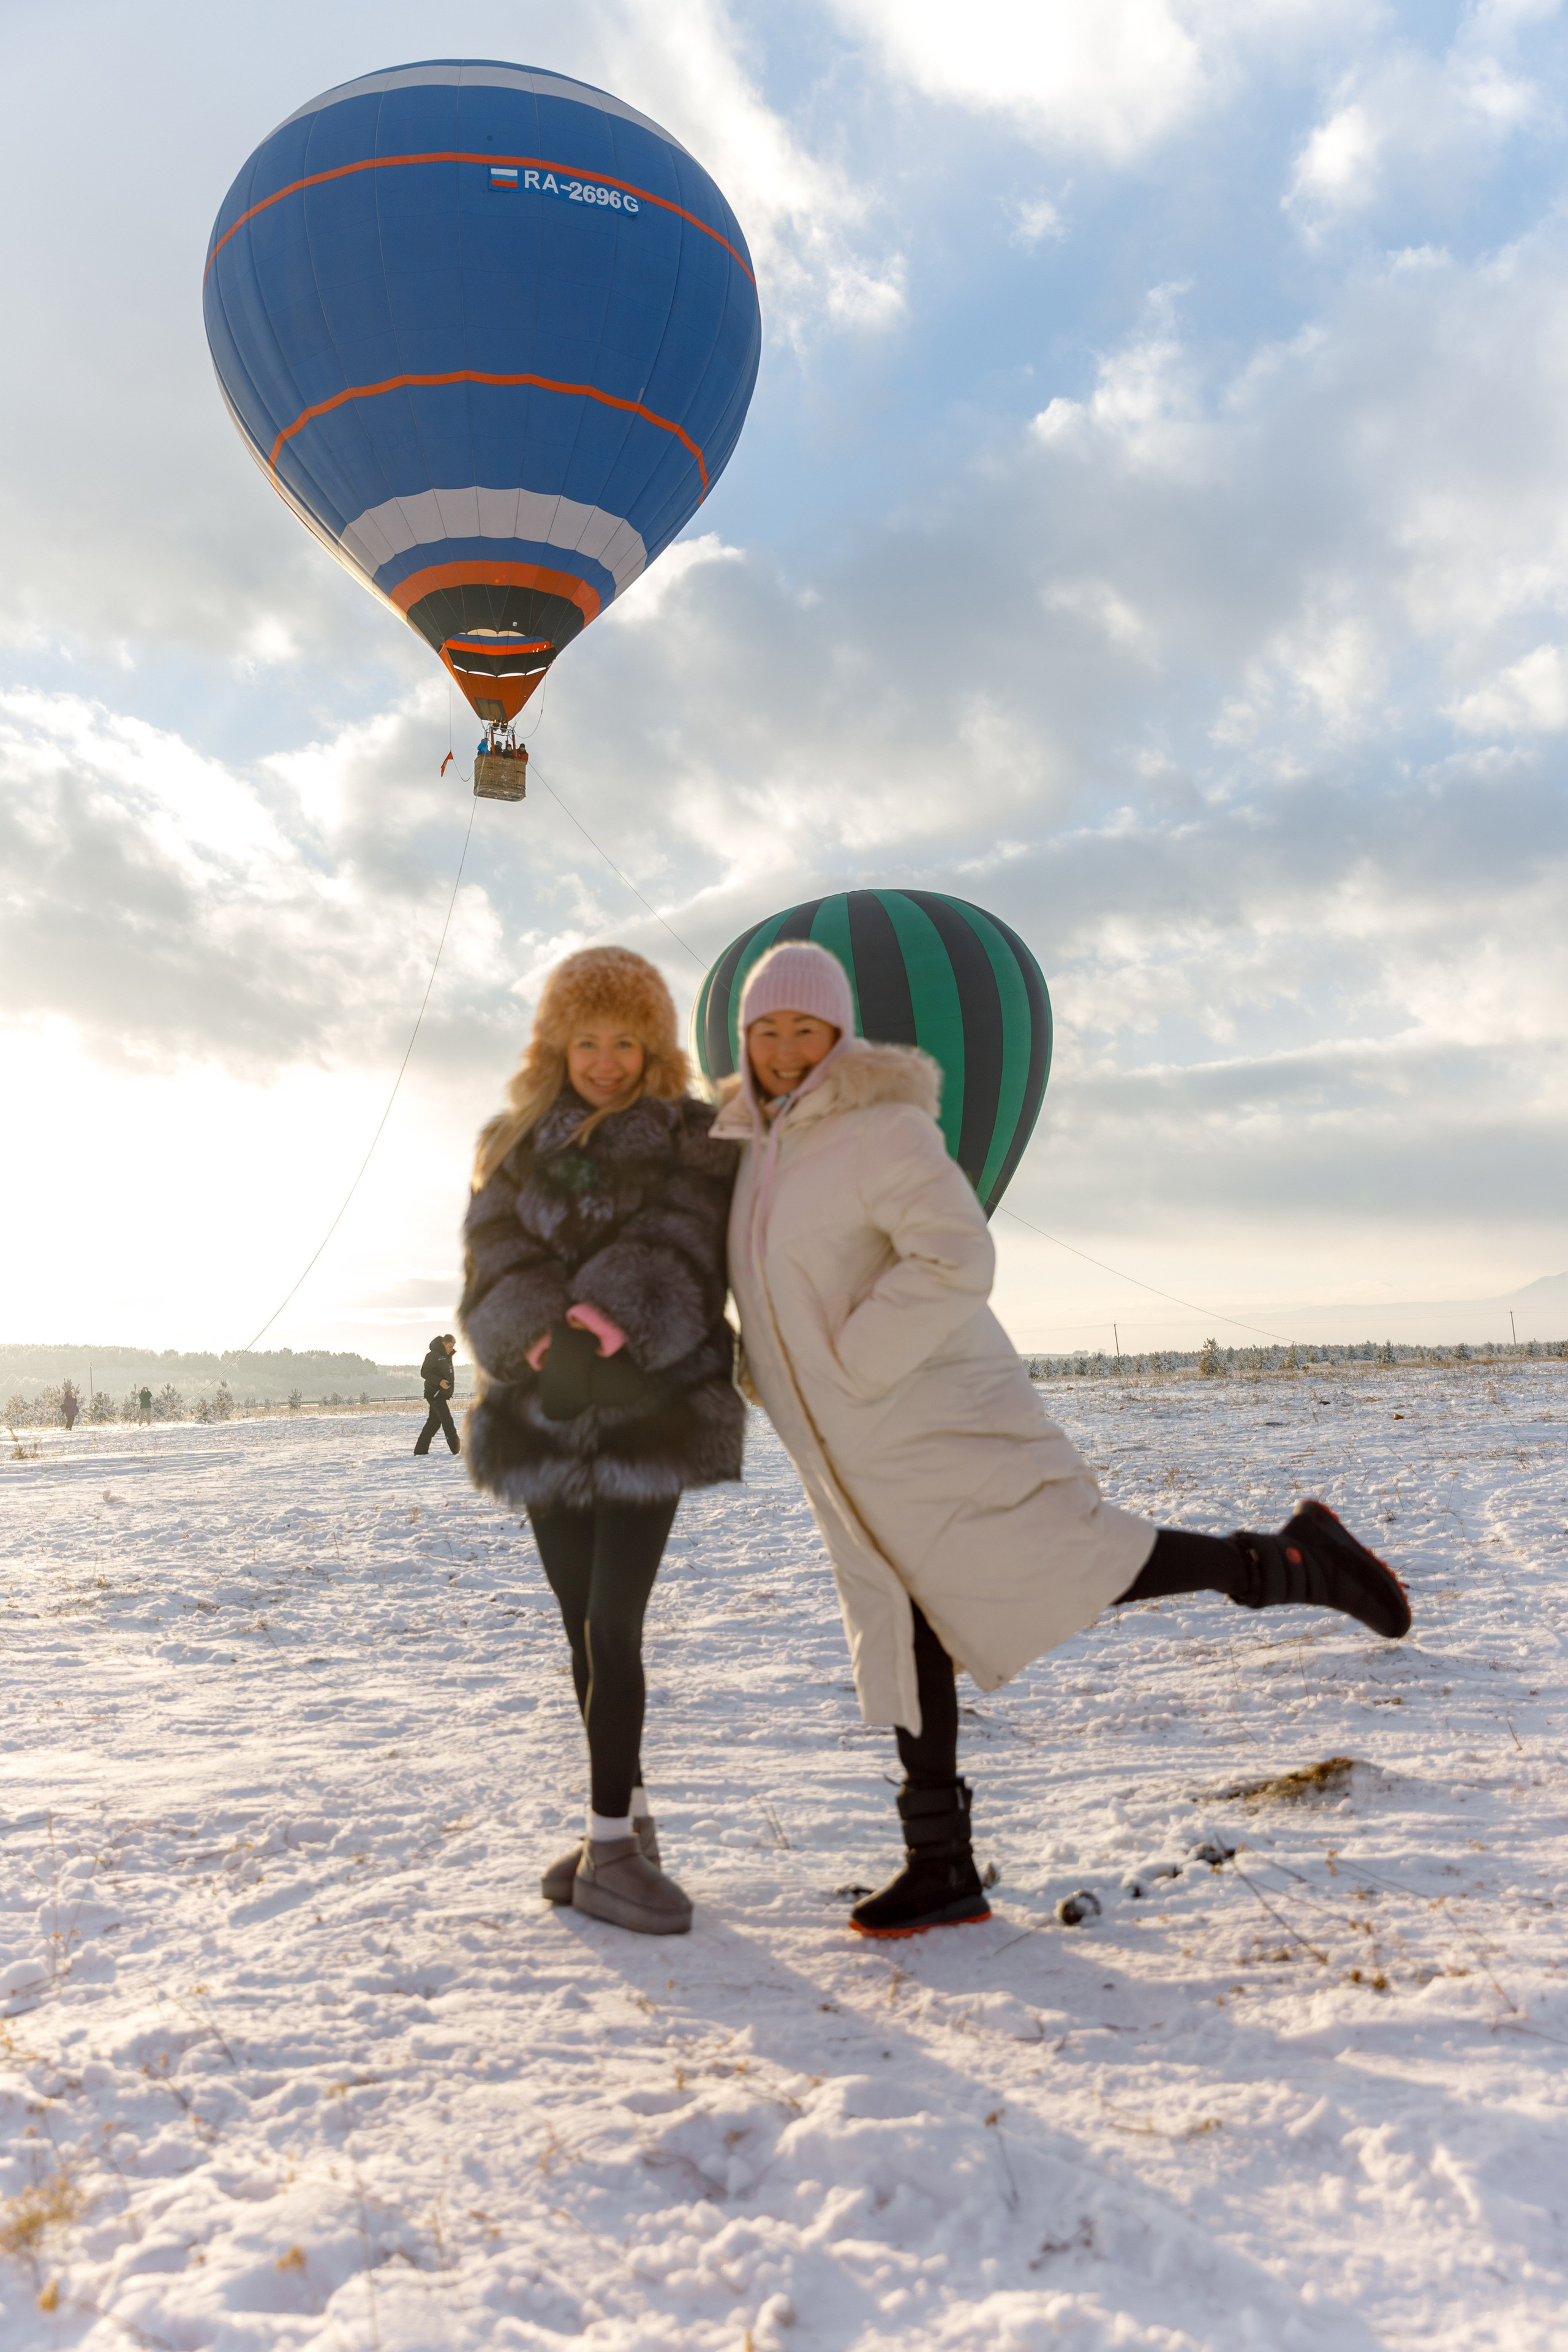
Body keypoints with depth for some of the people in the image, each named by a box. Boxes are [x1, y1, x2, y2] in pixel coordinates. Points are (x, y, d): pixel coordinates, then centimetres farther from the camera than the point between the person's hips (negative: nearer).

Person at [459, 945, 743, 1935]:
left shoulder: (692, 1140, 4)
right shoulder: (515, 1144, 12)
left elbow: (676, 1254, -11)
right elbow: (498, 1262, -2)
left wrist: (604, 1326, -29)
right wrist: (548, 1345, -21)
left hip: (652, 1406, -3)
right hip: (542, 1408, 3)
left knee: (614, 1626, -10)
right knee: (585, 1628, 9)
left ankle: (610, 1847, -4)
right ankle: (629, 1820, 22)